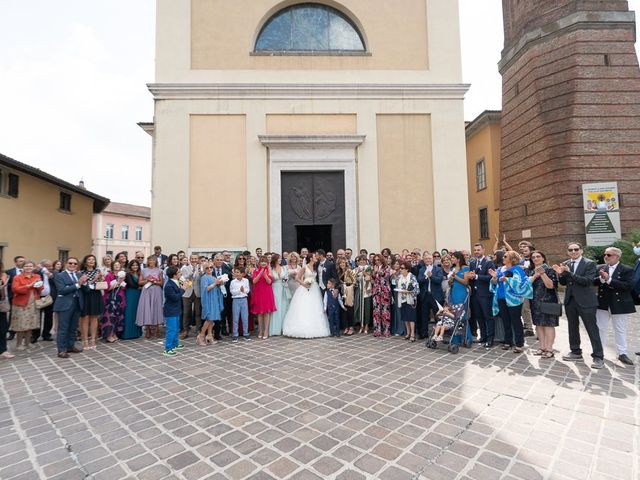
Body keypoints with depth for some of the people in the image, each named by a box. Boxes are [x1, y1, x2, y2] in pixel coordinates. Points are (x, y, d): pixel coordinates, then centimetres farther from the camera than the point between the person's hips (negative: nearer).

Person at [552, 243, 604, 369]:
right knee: (573, 328, 16)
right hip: (570, 300, 6)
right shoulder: (565, 264, 6)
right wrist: (560, 273, -11)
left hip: (586, 301, -5)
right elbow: (563, 283, 8)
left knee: (592, 329, 1)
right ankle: (576, 352, 29)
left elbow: (587, 281, -20)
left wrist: (570, 273, -25)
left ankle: (598, 357, 10)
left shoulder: (590, 263, -8)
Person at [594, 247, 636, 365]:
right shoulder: (600, 268, 3)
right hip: (603, 303, 3)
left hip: (619, 304, -2)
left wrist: (609, 279, -23)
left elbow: (629, 286, -19)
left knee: (620, 330, 10)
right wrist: (601, 279, -21)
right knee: (600, 328, 9)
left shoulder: (627, 270, -7)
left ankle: (622, 353, 23)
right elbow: (593, 282, -2)